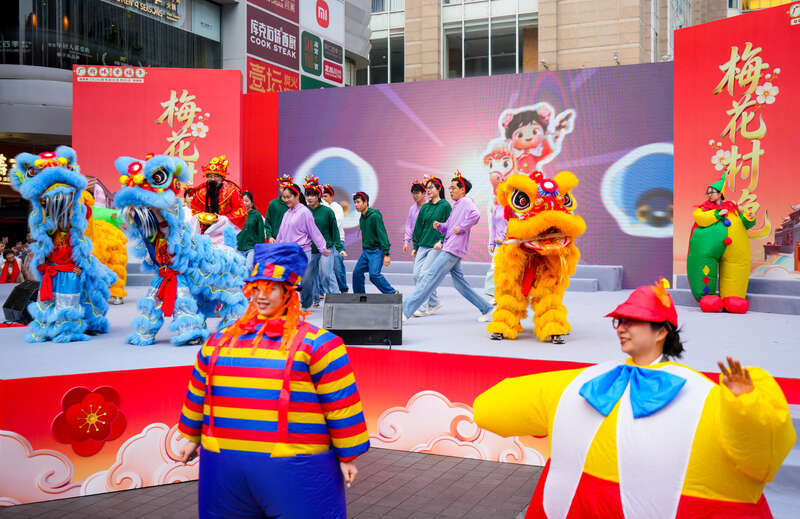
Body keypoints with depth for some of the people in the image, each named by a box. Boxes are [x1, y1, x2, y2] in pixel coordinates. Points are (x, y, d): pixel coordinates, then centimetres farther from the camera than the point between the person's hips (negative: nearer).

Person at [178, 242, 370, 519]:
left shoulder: (316, 343, -4)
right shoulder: (219, 341, 13)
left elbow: (341, 404, -4)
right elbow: (197, 394, 24)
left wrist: (347, 457, -2)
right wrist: (192, 437, 29)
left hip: (295, 472, -4)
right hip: (224, 471, 5)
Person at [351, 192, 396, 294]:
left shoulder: (375, 216, -15)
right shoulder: (362, 218, 12)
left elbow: (382, 235, -19)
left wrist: (386, 254, -24)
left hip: (377, 250, -8)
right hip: (366, 251, 8)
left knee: (374, 274, -19)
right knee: (357, 272, 3)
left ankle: (393, 294, -7)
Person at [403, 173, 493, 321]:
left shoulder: (466, 202, -7)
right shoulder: (456, 205, 22)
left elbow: (475, 214, -28)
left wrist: (461, 228, -22)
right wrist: (440, 226, 7)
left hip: (453, 249, -10)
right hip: (449, 248, 10)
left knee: (431, 277, -12)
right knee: (460, 283, 12)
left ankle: (405, 310, -14)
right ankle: (487, 310, 18)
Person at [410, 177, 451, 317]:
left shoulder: (445, 206, -3)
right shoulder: (425, 208, 15)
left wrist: (441, 241, -18)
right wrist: (415, 246, 15)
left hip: (436, 247, -6)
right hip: (423, 246, 6)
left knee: (424, 274, -14)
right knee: (416, 275, -1)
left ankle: (423, 307, -8)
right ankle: (434, 302, 13)